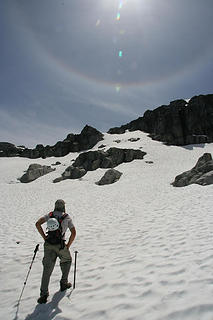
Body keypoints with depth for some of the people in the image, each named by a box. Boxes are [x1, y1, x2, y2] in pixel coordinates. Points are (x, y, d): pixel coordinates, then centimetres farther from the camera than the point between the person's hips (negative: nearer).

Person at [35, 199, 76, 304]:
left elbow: (38, 224, -6)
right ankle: (64, 283, 34)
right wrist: (68, 245, 4)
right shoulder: (67, 217, 1)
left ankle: (43, 294, 2)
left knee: (47, 269, 8)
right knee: (66, 261, 26)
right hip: (60, 245, -2)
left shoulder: (49, 215, 9)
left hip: (48, 245, 2)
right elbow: (73, 233, -6)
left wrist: (44, 236, 1)